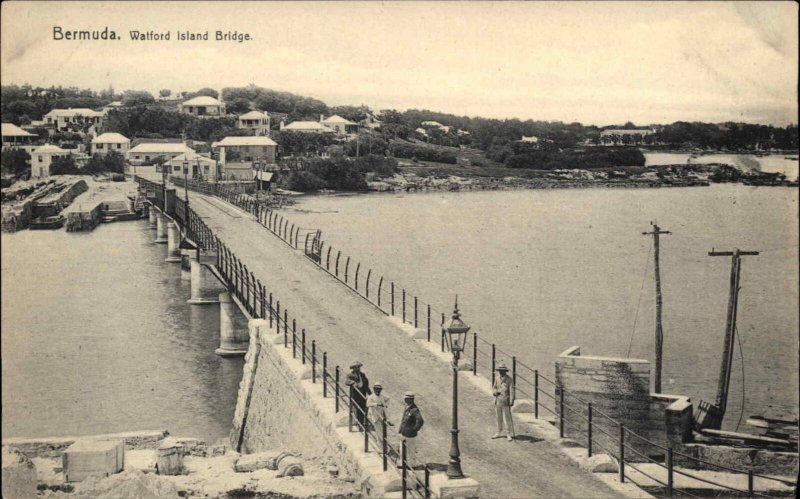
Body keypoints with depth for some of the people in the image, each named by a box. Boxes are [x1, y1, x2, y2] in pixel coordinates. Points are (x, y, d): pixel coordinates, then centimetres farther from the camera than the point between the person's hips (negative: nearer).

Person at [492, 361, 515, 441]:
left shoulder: (509, 380, -9)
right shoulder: (497, 378, 8)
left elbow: (511, 392, -12)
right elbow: (493, 388, 14)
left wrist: (511, 402, -20)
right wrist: (495, 392, -10)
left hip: (505, 402, -5)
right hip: (497, 401, 5)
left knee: (507, 418, -4)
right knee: (499, 418, 13)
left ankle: (509, 434, 2)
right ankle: (499, 433, 23)